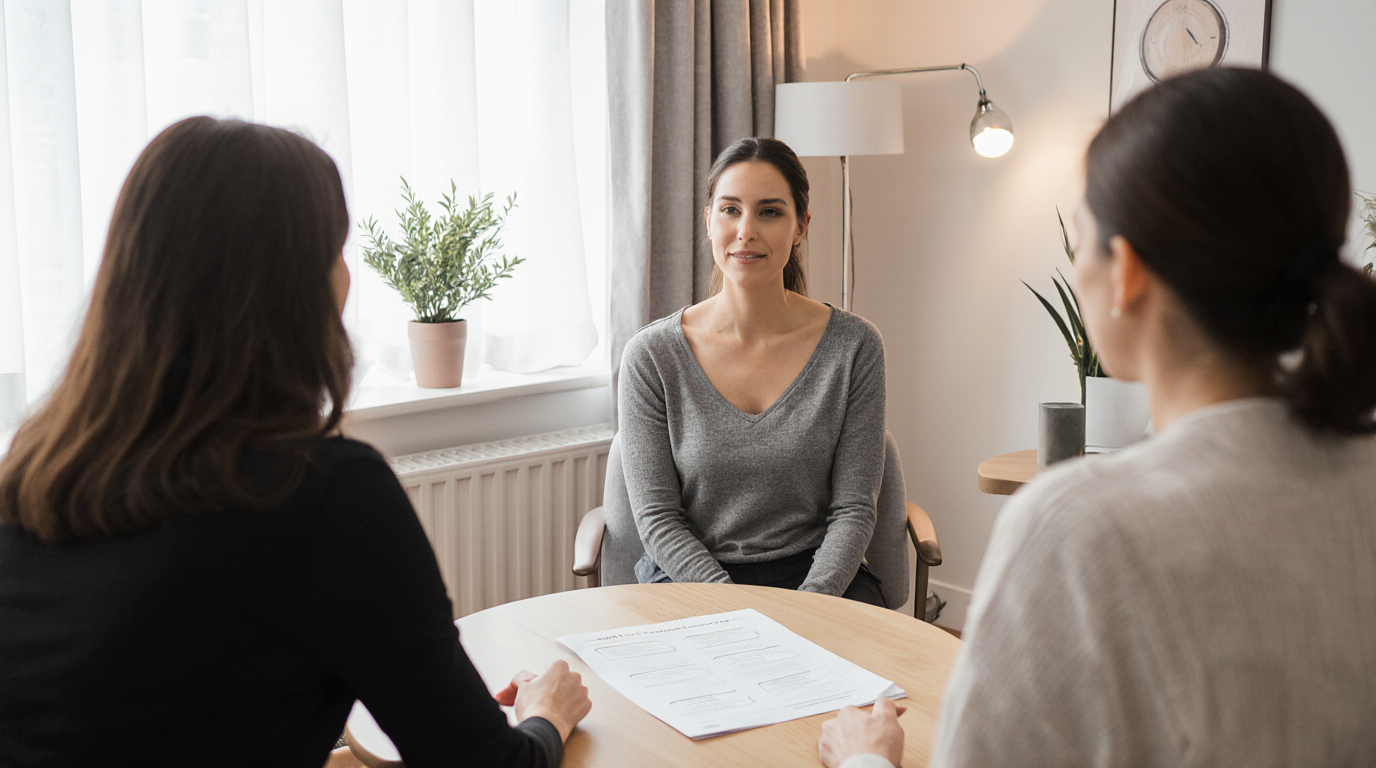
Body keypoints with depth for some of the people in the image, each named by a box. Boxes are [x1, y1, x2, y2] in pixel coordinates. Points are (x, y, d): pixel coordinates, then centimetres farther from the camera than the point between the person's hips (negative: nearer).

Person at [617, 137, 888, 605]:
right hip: (690, 579, 0)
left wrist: (809, 603, -18)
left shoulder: (854, 347, -2)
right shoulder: (652, 356, -4)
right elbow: (656, 515, -4)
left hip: (816, 573, 1)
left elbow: (853, 508, -2)